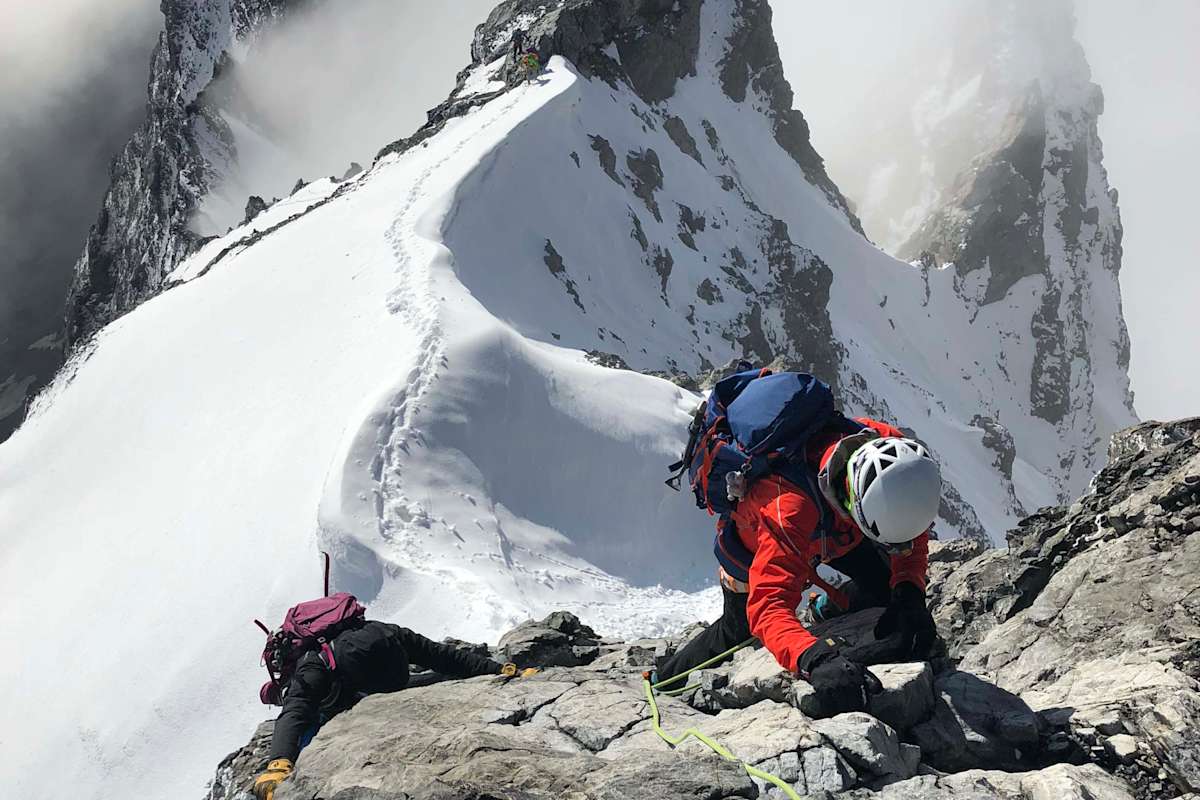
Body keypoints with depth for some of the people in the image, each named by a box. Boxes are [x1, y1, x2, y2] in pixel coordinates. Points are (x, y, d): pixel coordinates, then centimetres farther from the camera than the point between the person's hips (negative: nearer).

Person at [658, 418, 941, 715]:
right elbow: (768, 605, -54)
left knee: (885, 583, -7)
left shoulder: (896, 458, -36)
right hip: (754, 543, -4)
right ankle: (664, 681, 37)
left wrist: (909, 594, -37)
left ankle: (833, 612, 27)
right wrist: (815, 659, -72)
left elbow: (911, 537, -19)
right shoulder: (790, 504, -52)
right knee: (738, 631, 9)